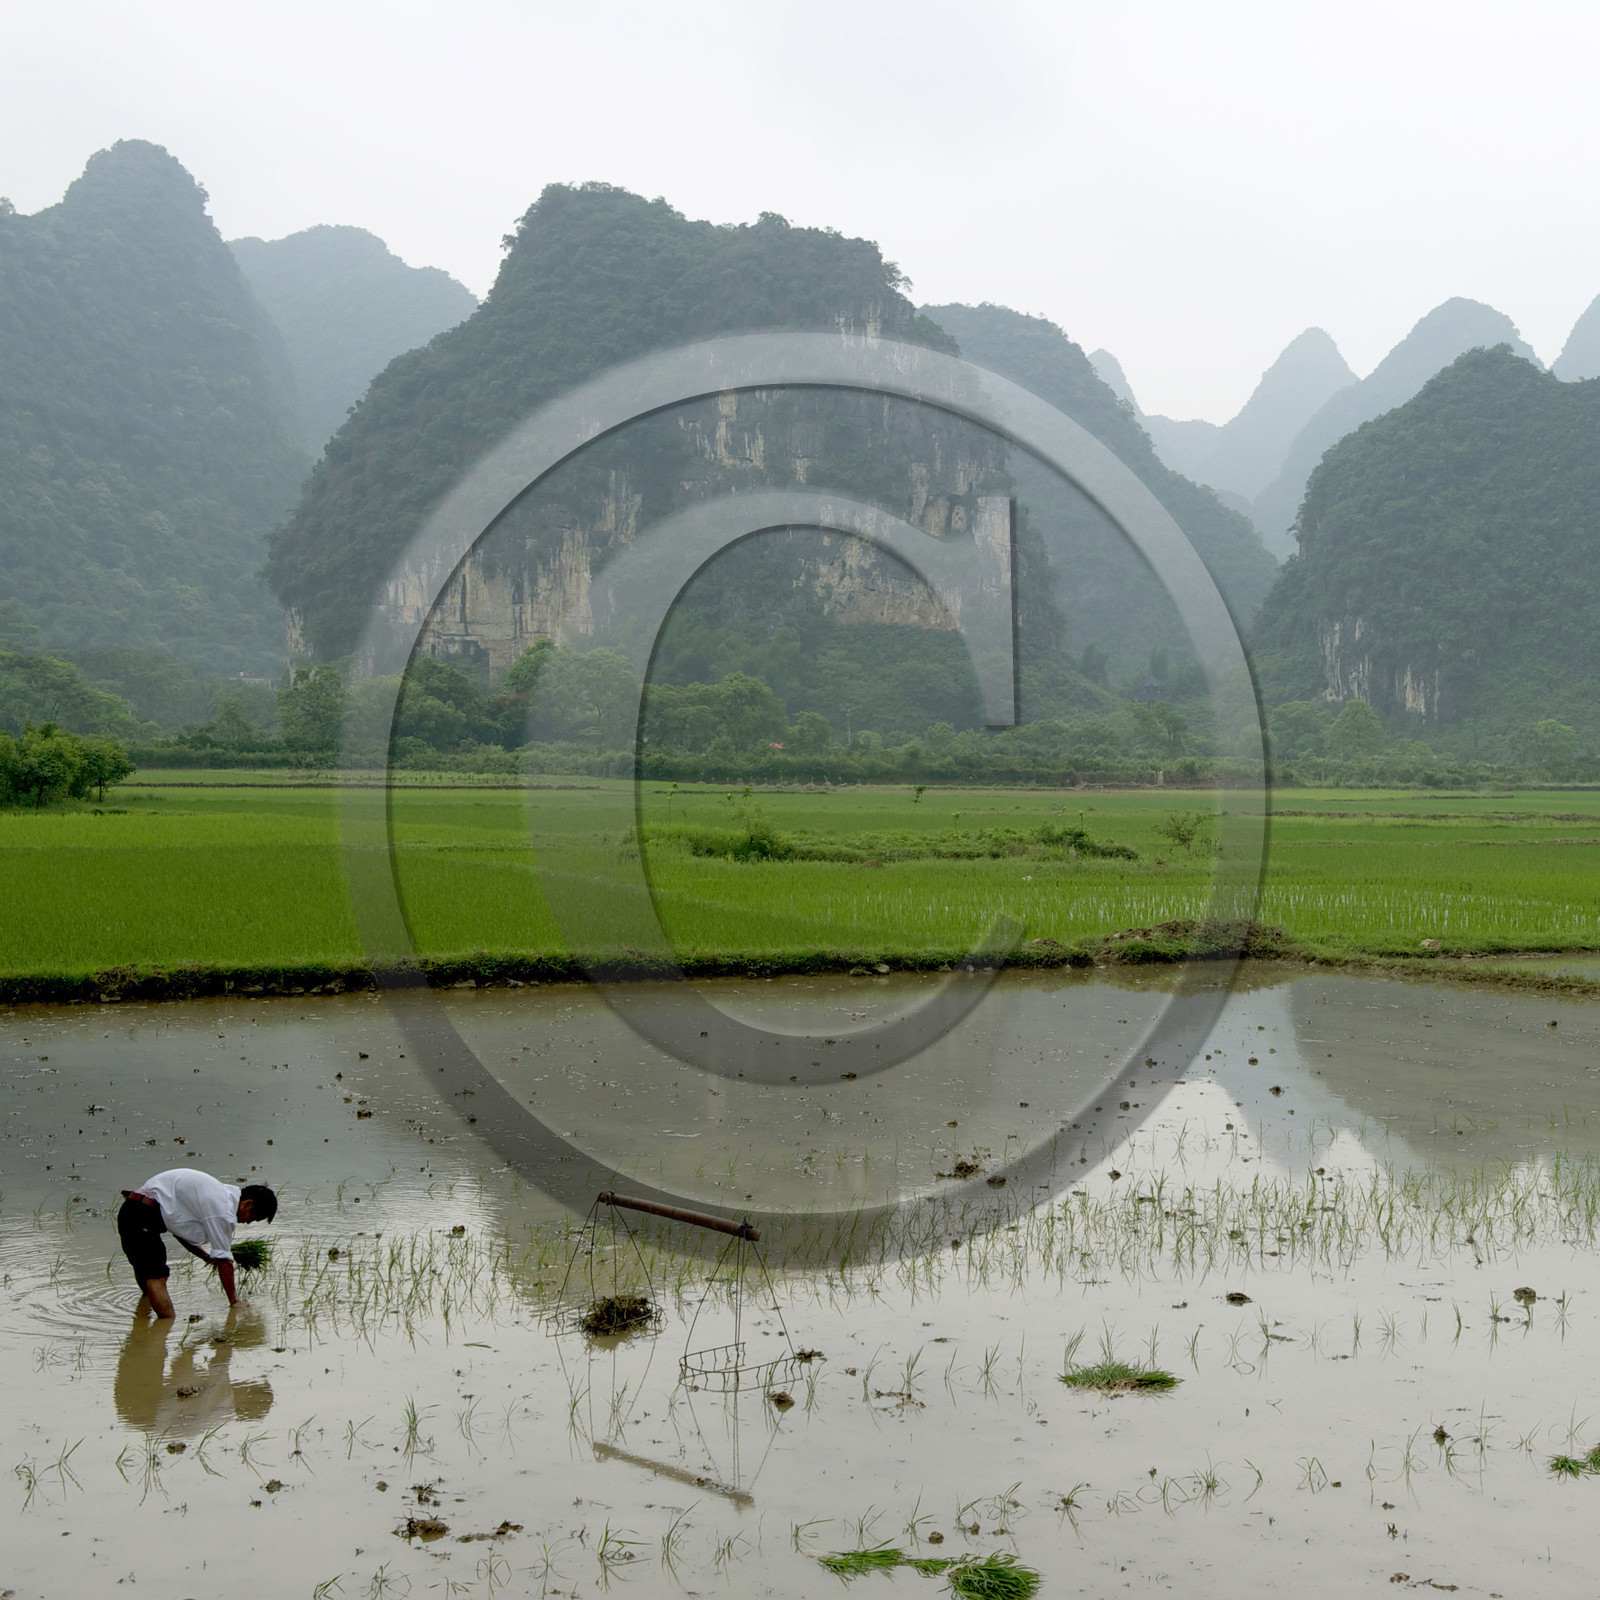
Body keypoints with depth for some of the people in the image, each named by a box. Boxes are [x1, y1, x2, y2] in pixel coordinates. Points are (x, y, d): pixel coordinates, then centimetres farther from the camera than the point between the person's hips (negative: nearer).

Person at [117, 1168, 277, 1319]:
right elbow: (224, 1261, -9)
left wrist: (207, 1257, 22)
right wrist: (234, 1301, 1)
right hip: (143, 1217, -10)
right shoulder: (223, 1212, -14)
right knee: (156, 1278, -15)